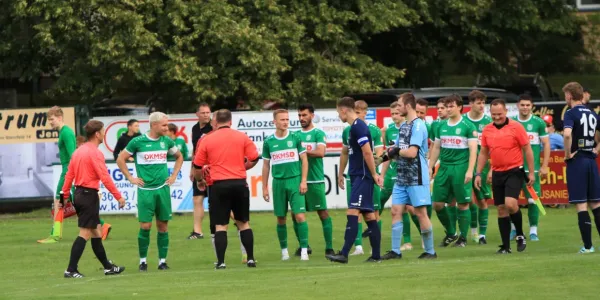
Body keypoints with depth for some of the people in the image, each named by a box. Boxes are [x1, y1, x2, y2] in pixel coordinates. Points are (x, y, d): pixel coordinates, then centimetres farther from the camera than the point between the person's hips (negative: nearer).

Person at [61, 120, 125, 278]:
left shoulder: (78, 151, 12)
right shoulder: (95, 153, -14)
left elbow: (69, 175, 13)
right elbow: (105, 177, -20)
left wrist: (65, 194, 16)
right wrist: (119, 197, -17)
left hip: (79, 194, 9)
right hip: (89, 195, -9)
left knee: (96, 232, 16)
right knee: (85, 234, -6)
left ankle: (107, 267, 25)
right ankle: (71, 270, -9)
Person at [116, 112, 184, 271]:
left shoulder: (167, 141, 6)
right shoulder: (138, 142, -5)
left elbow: (179, 157, 23)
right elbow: (120, 159, 4)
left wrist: (174, 176, 13)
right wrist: (130, 178, 0)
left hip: (163, 188, 3)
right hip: (145, 190, -3)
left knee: (163, 225, 3)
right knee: (145, 226, -6)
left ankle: (162, 260, 10)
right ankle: (143, 260, 6)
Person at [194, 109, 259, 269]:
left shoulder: (207, 140, 1)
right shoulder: (242, 137, 3)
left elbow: (198, 166, 7)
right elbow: (254, 158, 2)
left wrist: (199, 178, 28)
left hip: (218, 185, -1)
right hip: (239, 183, 1)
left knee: (220, 225, 3)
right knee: (244, 223, 12)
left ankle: (221, 261, -3)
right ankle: (250, 259, 10)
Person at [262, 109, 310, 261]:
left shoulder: (295, 138, 1)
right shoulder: (269, 142, 5)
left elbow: (304, 160, 3)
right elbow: (266, 165, 12)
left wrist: (303, 181, -5)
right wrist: (265, 187, 10)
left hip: (295, 180, -2)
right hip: (278, 182, 2)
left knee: (300, 216, -11)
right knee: (281, 218, 6)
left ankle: (304, 250, -7)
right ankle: (284, 250, 18)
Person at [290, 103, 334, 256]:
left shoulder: (318, 133, -2)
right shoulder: (296, 134, 14)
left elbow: (321, 152, -17)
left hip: (315, 181, -6)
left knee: (323, 213, -5)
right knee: (295, 214, 6)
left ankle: (329, 247, -2)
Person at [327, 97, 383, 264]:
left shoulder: (358, 127, -14)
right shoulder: (354, 127, 17)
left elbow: (367, 152, -19)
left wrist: (374, 175, -17)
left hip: (362, 177, -10)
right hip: (357, 176, 10)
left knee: (352, 213, -14)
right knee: (369, 215, 9)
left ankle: (344, 254, -19)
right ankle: (376, 255, 10)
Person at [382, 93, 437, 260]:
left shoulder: (418, 126, -14)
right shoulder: (403, 126, 14)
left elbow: (412, 152, -22)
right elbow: (396, 150, 16)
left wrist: (397, 151, -5)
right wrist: (392, 152, -7)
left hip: (416, 178, -9)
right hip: (402, 177, 9)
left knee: (420, 213, -3)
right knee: (396, 211, 5)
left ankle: (430, 251, 6)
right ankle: (395, 251, 10)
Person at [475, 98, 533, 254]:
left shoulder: (516, 127, -7)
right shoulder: (487, 130, 6)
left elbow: (527, 150, -3)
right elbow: (483, 153, 16)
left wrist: (531, 172, -5)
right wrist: (478, 174, 10)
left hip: (514, 171, -5)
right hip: (497, 173, 5)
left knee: (510, 203, -21)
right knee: (501, 209, 4)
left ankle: (520, 235, 1)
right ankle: (505, 246, 9)